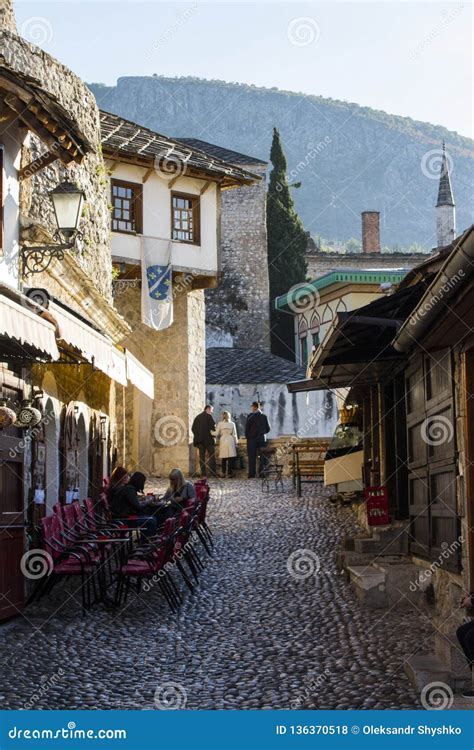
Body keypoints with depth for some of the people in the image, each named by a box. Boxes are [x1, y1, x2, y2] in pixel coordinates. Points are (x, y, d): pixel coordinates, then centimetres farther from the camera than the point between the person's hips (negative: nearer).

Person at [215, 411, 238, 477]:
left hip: (223, 441, 1)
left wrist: (219, 439, 25)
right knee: (230, 458, 0)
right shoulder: (232, 424, 5)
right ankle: (229, 473, -4)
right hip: (230, 441, -1)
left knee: (224, 459, 6)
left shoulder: (220, 424, 4)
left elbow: (217, 434, 5)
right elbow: (234, 435, 6)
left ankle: (223, 473, 4)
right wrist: (236, 443, 13)